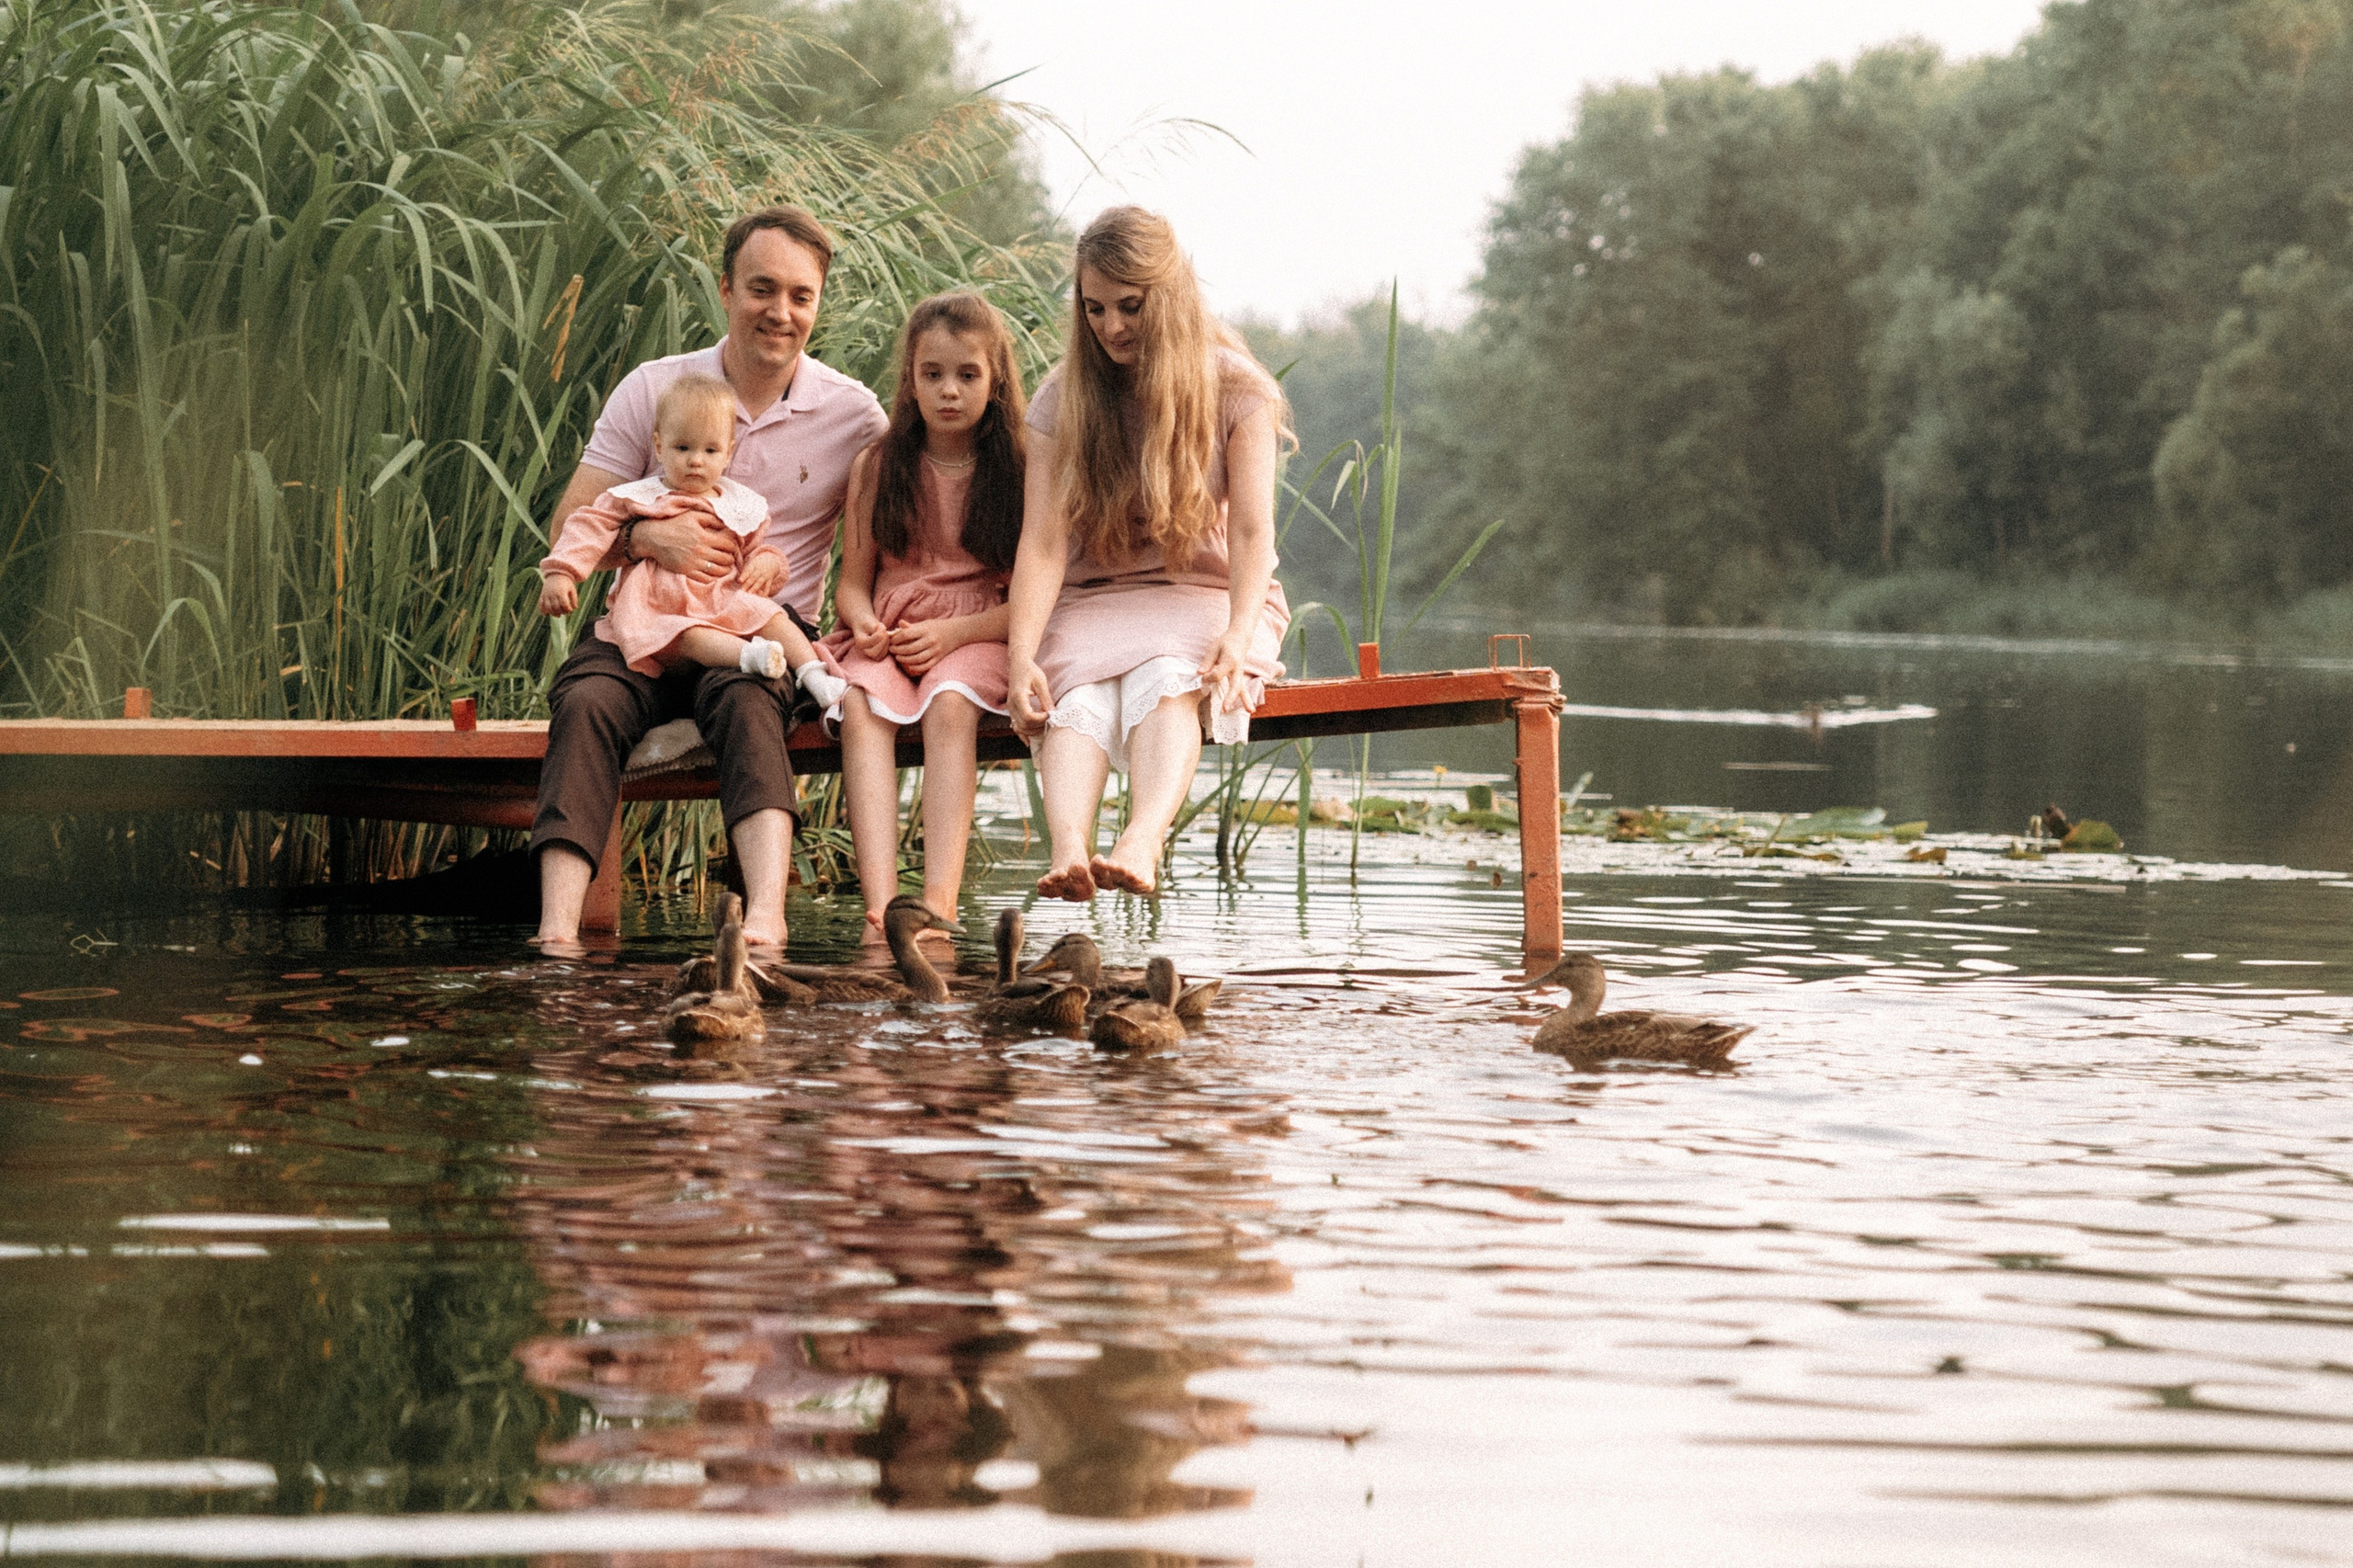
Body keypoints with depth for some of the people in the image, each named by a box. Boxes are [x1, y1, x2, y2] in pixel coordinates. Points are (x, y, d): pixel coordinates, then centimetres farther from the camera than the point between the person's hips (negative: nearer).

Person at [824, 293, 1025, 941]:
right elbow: (853, 581, 12)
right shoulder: (877, 467, 11)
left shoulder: (1017, 472, 4)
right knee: (861, 708, -33)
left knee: (949, 707, -36)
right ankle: (880, 908, -47)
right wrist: (863, 622, -11)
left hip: (975, 634, -2)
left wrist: (951, 632, -14)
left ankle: (938, 905, -49)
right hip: (887, 635, 2)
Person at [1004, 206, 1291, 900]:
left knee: (1165, 679, -36)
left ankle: (1141, 843, -62)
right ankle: (1067, 852, -60)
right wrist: (1021, 654, -27)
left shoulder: (1236, 390, -2)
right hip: (1093, 602, 2)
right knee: (1077, 693, -33)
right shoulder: (1062, 399, 1)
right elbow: (1043, 540, -10)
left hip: (1207, 596, -1)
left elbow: (1251, 533, -12)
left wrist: (1237, 644, -30)